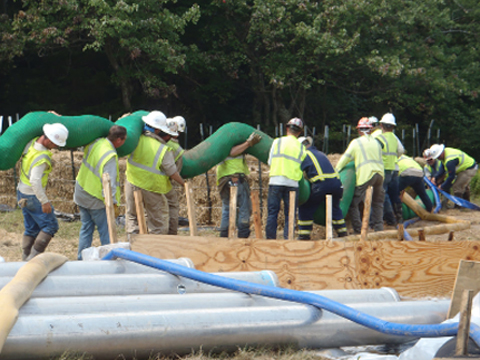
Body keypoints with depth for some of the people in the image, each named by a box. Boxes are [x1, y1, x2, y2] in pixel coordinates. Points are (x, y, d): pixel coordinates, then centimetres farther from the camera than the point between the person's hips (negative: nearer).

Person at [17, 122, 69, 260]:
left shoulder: (31, 142, -5)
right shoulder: (42, 158, -29)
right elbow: (35, 181, -32)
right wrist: (44, 201, -26)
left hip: (21, 192, 9)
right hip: (33, 196, -9)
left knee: (31, 228, 16)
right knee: (50, 226, 0)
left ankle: (26, 259, 16)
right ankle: (34, 257, -6)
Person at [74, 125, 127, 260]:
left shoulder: (94, 143, -3)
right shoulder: (110, 156, -25)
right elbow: (109, 183, -25)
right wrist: (114, 203, -19)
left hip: (81, 193, 8)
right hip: (96, 200, -7)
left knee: (86, 228, 15)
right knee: (106, 230, 4)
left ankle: (81, 258, 18)